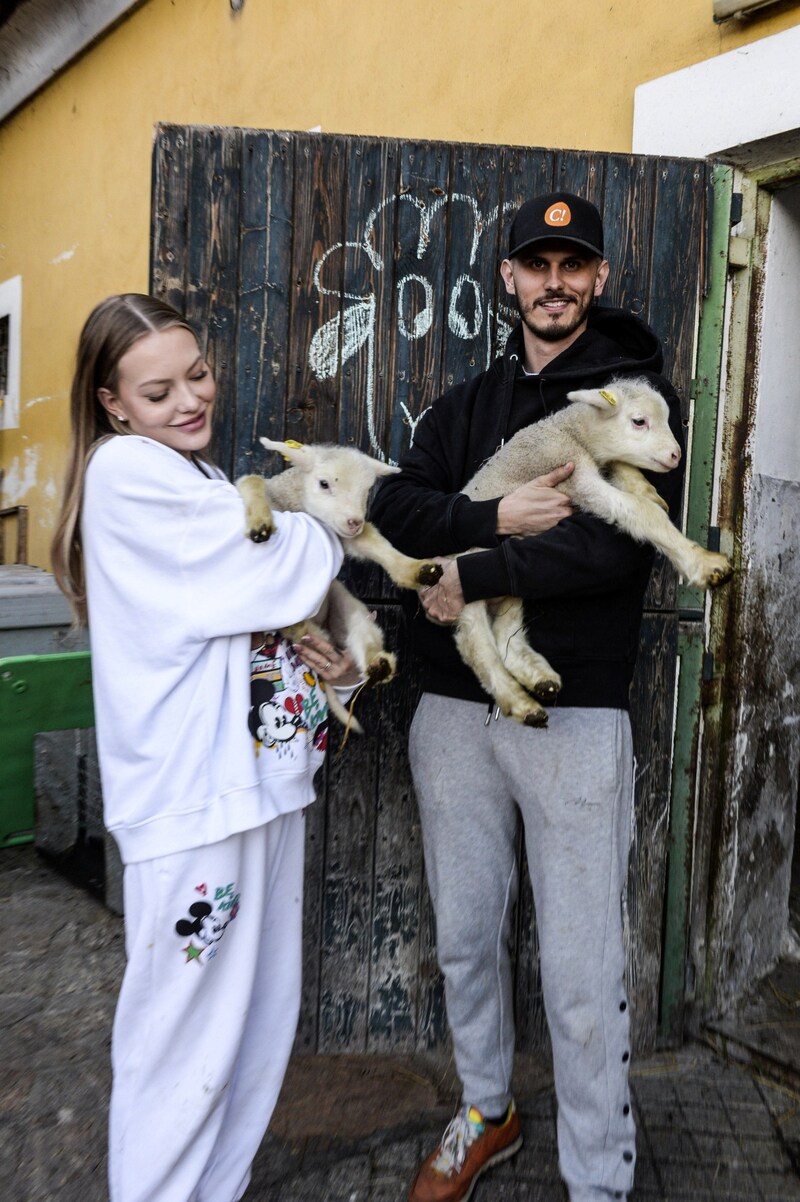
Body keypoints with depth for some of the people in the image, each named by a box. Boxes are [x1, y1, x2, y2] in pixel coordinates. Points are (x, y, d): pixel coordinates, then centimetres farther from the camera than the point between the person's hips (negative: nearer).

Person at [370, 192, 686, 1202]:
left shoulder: (638, 396, 0)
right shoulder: (469, 402, 14)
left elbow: (620, 543, -16)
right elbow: (393, 507, -2)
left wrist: (474, 575, -13)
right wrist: (500, 519, -17)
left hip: (575, 714, -4)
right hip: (455, 707, 5)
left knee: (582, 976, 4)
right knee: (464, 939, 18)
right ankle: (485, 1114, 43)